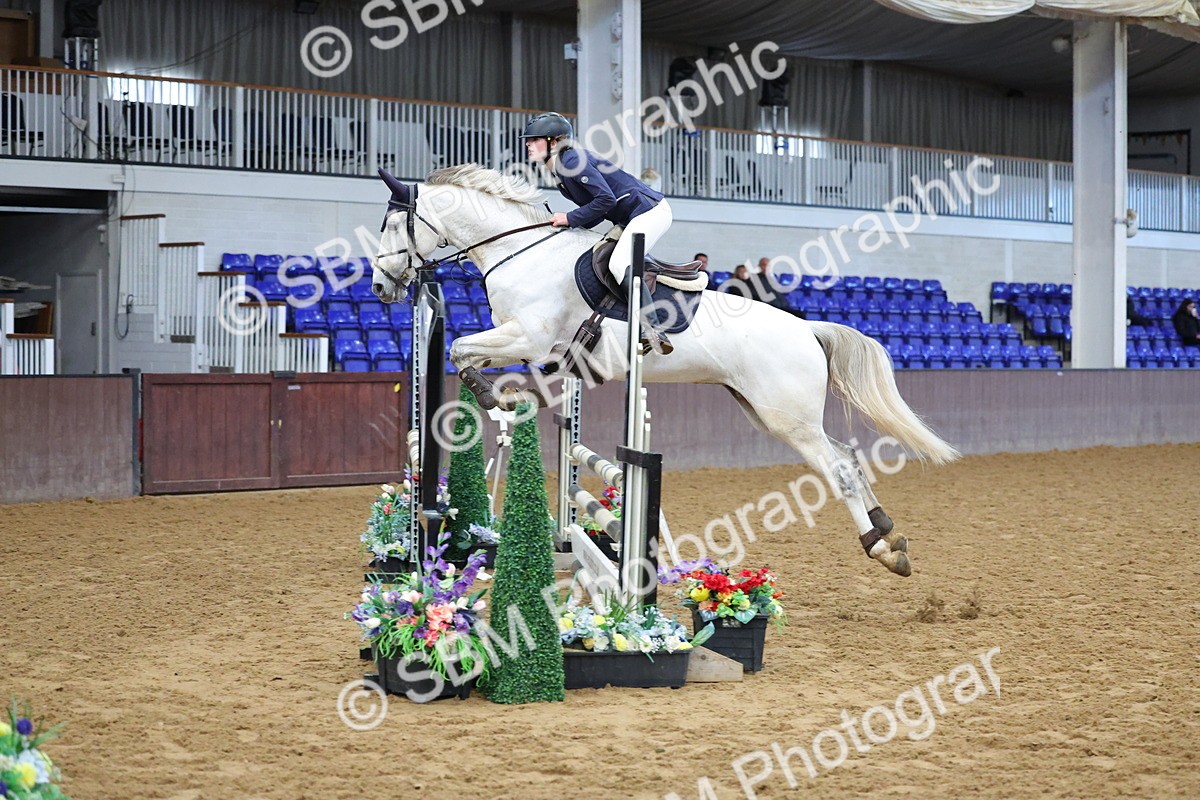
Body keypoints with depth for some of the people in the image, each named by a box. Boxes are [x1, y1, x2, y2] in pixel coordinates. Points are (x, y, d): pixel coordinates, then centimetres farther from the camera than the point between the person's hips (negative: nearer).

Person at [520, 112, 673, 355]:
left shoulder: (572, 159, -17)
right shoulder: (559, 171, 14)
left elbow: (605, 199, -23)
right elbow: (597, 210, 17)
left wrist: (571, 219, -17)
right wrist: (568, 224, 4)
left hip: (650, 210, -11)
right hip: (628, 220, 11)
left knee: (619, 264, -26)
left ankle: (652, 330, -33)